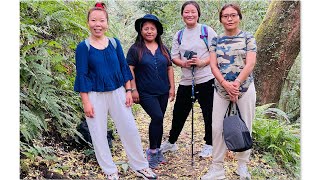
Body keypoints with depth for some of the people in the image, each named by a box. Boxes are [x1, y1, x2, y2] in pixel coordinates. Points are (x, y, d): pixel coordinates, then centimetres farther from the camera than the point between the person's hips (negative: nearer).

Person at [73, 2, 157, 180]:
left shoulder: (114, 43, 3)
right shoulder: (83, 47, -6)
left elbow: (124, 68, 7)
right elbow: (82, 76, -7)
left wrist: (128, 90, 2)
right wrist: (86, 102, -10)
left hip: (117, 92, 3)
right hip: (95, 96, -2)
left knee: (130, 130, 6)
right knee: (99, 135, 6)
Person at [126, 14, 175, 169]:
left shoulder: (163, 49, 10)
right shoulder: (135, 49, -3)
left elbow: (169, 68, 12)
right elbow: (129, 70, -6)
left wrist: (172, 87, 6)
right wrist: (133, 90, -12)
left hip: (163, 92, 5)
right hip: (145, 92, -5)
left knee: (158, 120, 11)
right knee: (157, 117, -17)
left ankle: (157, 150, 27)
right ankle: (152, 151, 1)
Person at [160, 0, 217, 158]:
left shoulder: (207, 31, -1)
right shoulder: (179, 36, 10)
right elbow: (174, 57, 8)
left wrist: (202, 62, -18)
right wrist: (184, 63, -12)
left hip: (206, 80, -3)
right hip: (186, 81, 4)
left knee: (209, 114, 6)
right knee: (179, 112, 12)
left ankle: (209, 144, 26)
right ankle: (171, 142, 31)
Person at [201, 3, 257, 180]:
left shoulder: (248, 38, 2)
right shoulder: (216, 40, 8)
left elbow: (250, 64, -9)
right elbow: (213, 65, -2)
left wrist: (236, 84, -20)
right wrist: (226, 84, -17)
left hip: (245, 88, -2)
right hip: (221, 89, 2)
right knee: (217, 127, 1)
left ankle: (243, 165, 24)